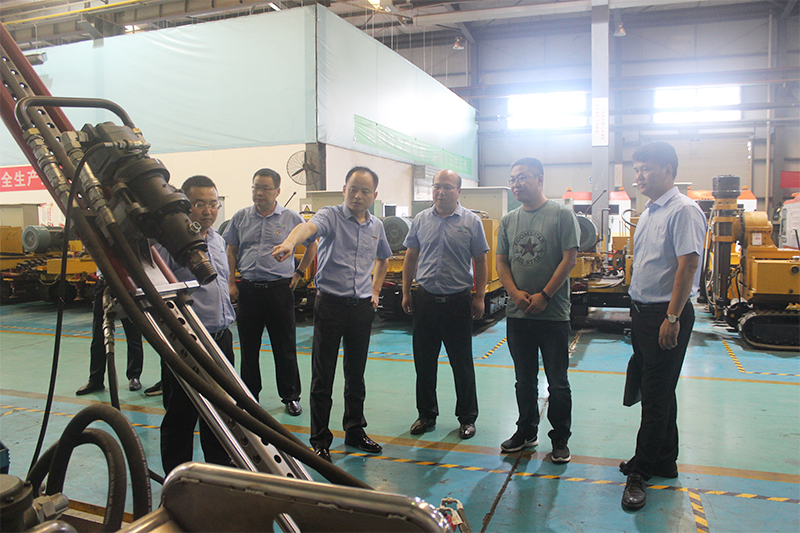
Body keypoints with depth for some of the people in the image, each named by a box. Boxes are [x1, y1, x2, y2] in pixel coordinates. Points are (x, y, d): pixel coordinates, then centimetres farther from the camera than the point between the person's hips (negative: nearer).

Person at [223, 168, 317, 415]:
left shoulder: (291, 218, 0)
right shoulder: (241, 217, 7)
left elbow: (312, 246, 12)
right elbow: (231, 251, 15)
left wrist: (298, 273, 6)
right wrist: (231, 282, 6)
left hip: (279, 289, -2)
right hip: (248, 289, 2)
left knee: (285, 348, 5)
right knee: (248, 347, 10)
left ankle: (290, 396, 19)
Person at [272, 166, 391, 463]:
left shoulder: (376, 226, 10)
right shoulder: (330, 216, -7)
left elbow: (383, 258, 28)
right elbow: (309, 227, -30)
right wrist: (291, 241, -52)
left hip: (362, 306, 5)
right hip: (330, 303, -4)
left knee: (356, 374, 15)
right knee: (323, 375, 2)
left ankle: (355, 431, 30)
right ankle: (320, 440, 14)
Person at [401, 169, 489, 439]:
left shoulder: (471, 222, -1)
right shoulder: (421, 220, 6)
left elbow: (480, 262, 1)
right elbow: (410, 258, 11)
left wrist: (479, 297, -4)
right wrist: (406, 292, 7)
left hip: (458, 300, -2)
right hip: (425, 298, 3)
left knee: (462, 363, 6)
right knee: (424, 361, 10)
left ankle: (467, 417, 21)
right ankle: (426, 414, 26)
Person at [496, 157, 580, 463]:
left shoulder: (561, 215, -4)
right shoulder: (508, 220, 10)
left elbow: (570, 259, -9)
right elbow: (501, 262, 10)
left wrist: (543, 296, -13)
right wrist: (515, 292, -7)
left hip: (553, 313, -4)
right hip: (517, 313, 5)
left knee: (557, 382, 4)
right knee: (524, 380, 15)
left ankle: (560, 439, 19)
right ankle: (526, 432, 30)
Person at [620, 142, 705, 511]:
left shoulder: (684, 211, -14)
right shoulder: (649, 212, 14)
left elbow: (688, 266, -20)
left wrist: (672, 318, -22)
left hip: (667, 313, -9)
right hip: (642, 311, 9)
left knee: (657, 396, -1)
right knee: (656, 391, 17)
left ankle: (641, 471, 9)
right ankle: (665, 461, 30)